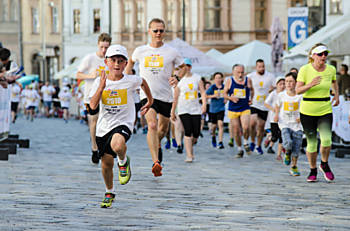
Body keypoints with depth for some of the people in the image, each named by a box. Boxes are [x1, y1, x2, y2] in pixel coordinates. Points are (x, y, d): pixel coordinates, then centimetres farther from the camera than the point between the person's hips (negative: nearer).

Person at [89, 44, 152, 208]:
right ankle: (109, 193, 37)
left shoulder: (131, 81, -4)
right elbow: (93, 106, -13)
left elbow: (143, 82, 21)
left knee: (117, 144, -38)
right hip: (104, 127, 3)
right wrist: (101, 87, -23)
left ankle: (123, 162, -3)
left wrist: (150, 100, 30)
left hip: (123, 124, -3)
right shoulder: (99, 82, -3)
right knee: (106, 162, 11)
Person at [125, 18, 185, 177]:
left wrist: (177, 78, -7)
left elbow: (183, 67, 13)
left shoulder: (171, 52, -2)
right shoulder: (140, 51, 1)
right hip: (147, 95, -2)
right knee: (152, 125, -22)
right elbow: (131, 62, 23)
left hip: (166, 96, 2)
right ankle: (156, 162, -31)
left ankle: (157, 145, 52)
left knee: (163, 128, 16)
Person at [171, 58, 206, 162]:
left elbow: (202, 92, 3)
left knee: (196, 133, 0)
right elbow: (175, 98, 3)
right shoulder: (179, 80, 0)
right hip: (183, 110, -2)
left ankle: (190, 147, 30)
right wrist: (172, 112, 3)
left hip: (196, 109, 2)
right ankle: (189, 155, -10)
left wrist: (204, 104, -13)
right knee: (188, 132, -13)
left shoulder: (197, 77, 6)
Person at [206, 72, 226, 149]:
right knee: (214, 125, 12)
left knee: (220, 124, -15)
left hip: (221, 108, 0)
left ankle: (220, 142, -15)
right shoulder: (212, 87, -7)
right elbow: (205, 95, -9)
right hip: (213, 109, 0)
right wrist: (213, 96, -21)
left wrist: (226, 99, 0)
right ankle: (213, 136, 45)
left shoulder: (224, 87, -1)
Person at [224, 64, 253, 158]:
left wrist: (251, 99, 6)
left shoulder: (248, 80, 1)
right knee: (236, 131, 4)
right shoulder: (230, 81, -1)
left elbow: (252, 90, 20)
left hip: (245, 109, -1)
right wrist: (230, 98, -15)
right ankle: (240, 149, 22)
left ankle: (246, 142, 9)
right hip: (233, 109, 1)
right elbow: (225, 94, 4)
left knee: (245, 127, -21)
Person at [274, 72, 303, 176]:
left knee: (296, 148, 1)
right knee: (288, 143, -23)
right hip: (284, 124, 0)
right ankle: (287, 153, 12)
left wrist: (301, 117, -12)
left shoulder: (300, 96, -5)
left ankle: (294, 167, 20)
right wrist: (276, 115, 1)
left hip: (297, 125, 0)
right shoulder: (281, 95, -1)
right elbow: (277, 106, 17)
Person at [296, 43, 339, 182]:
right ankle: (313, 170, 24)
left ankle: (324, 165, 11)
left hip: (325, 110, 1)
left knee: (326, 139, -17)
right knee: (311, 142, 2)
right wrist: (310, 85, -27)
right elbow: (298, 90, -11)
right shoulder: (305, 70, -9)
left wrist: (336, 95, 11)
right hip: (307, 111, -1)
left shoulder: (331, 69, 1)